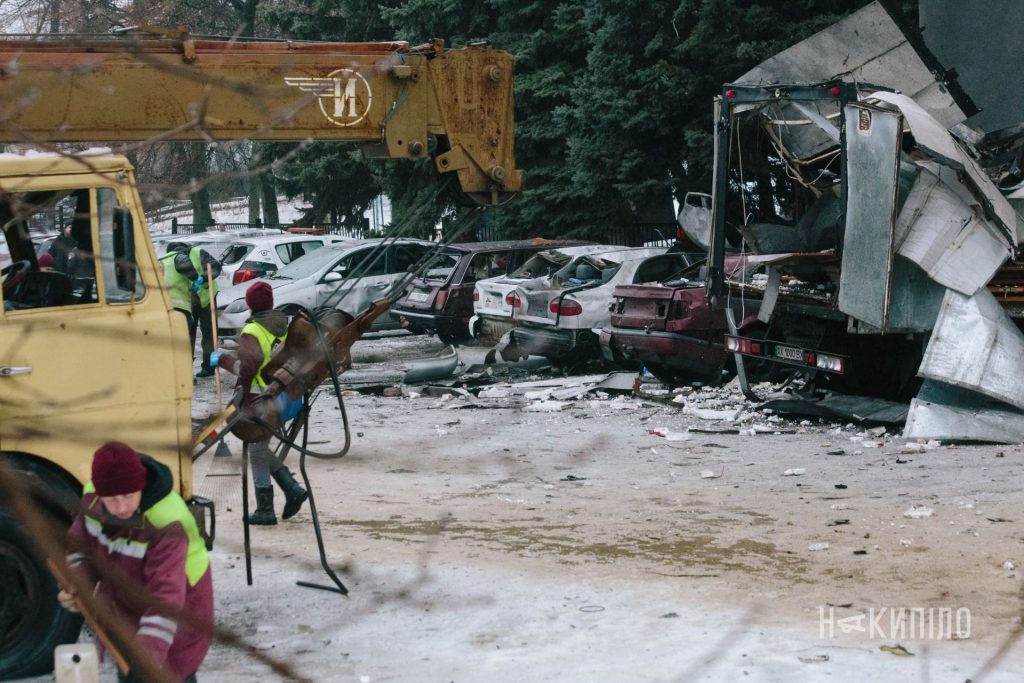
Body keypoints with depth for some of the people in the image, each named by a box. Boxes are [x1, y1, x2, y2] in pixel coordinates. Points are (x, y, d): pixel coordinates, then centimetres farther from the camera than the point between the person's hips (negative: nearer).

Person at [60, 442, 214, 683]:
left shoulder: (167, 525, -38)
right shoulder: (92, 497, -18)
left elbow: (167, 598, -43)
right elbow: (80, 544, -1)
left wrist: (148, 655, -55)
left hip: (177, 612, -6)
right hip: (128, 608, 6)